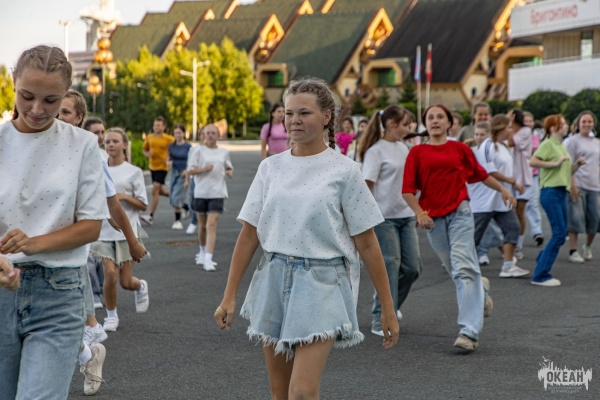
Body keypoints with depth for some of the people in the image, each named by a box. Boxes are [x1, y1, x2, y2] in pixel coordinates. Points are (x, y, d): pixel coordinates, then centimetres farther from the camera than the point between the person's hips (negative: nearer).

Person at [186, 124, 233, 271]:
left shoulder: (224, 152, 7)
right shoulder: (199, 151, 1)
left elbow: (229, 168, 20)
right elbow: (190, 171, -2)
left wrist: (229, 172, -3)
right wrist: (204, 169, -17)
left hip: (217, 193, 0)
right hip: (201, 192, 0)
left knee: (212, 225, -13)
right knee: (202, 225, 14)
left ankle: (208, 259, -18)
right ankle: (202, 252, 36)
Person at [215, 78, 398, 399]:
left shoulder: (343, 170, -4)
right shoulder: (271, 167, 6)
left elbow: (366, 244, -3)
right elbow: (249, 234, 7)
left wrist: (387, 309, -3)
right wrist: (229, 296, 3)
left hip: (321, 284, -4)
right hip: (273, 279, 4)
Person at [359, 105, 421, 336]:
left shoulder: (403, 148, 14)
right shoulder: (376, 151, -8)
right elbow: (367, 185, -12)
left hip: (406, 215, 7)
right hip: (384, 217, -7)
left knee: (412, 267, 4)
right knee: (389, 266, -7)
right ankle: (381, 320, 1)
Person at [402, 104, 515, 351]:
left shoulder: (460, 149, 7)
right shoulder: (417, 152, 4)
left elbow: (480, 173, 22)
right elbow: (408, 189, -1)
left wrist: (502, 190, 28)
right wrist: (419, 212, -15)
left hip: (459, 212, -2)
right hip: (432, 217, 2)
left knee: (463, 268, -13)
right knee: (455, 269, 12)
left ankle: (469, 331, -16)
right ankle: (481, 289, 47)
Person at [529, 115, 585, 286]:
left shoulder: (562, 146, 20)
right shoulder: (548, 144, -7)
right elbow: (532, 162, -22)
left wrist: (577, 165, 8)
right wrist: (555, 163, -20)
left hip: (561, 192, 9)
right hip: (550, 192, -9)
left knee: (560, 234, 10)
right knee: (559, 233, -12)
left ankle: (542, 261, 22)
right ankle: (540, 275, -9)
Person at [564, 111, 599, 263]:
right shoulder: (574, 141, -1)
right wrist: (572, 186, -15)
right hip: (578, 186, -5)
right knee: (576, 218, -6)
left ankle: (588, 247, 26)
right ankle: (573, 252, 1)